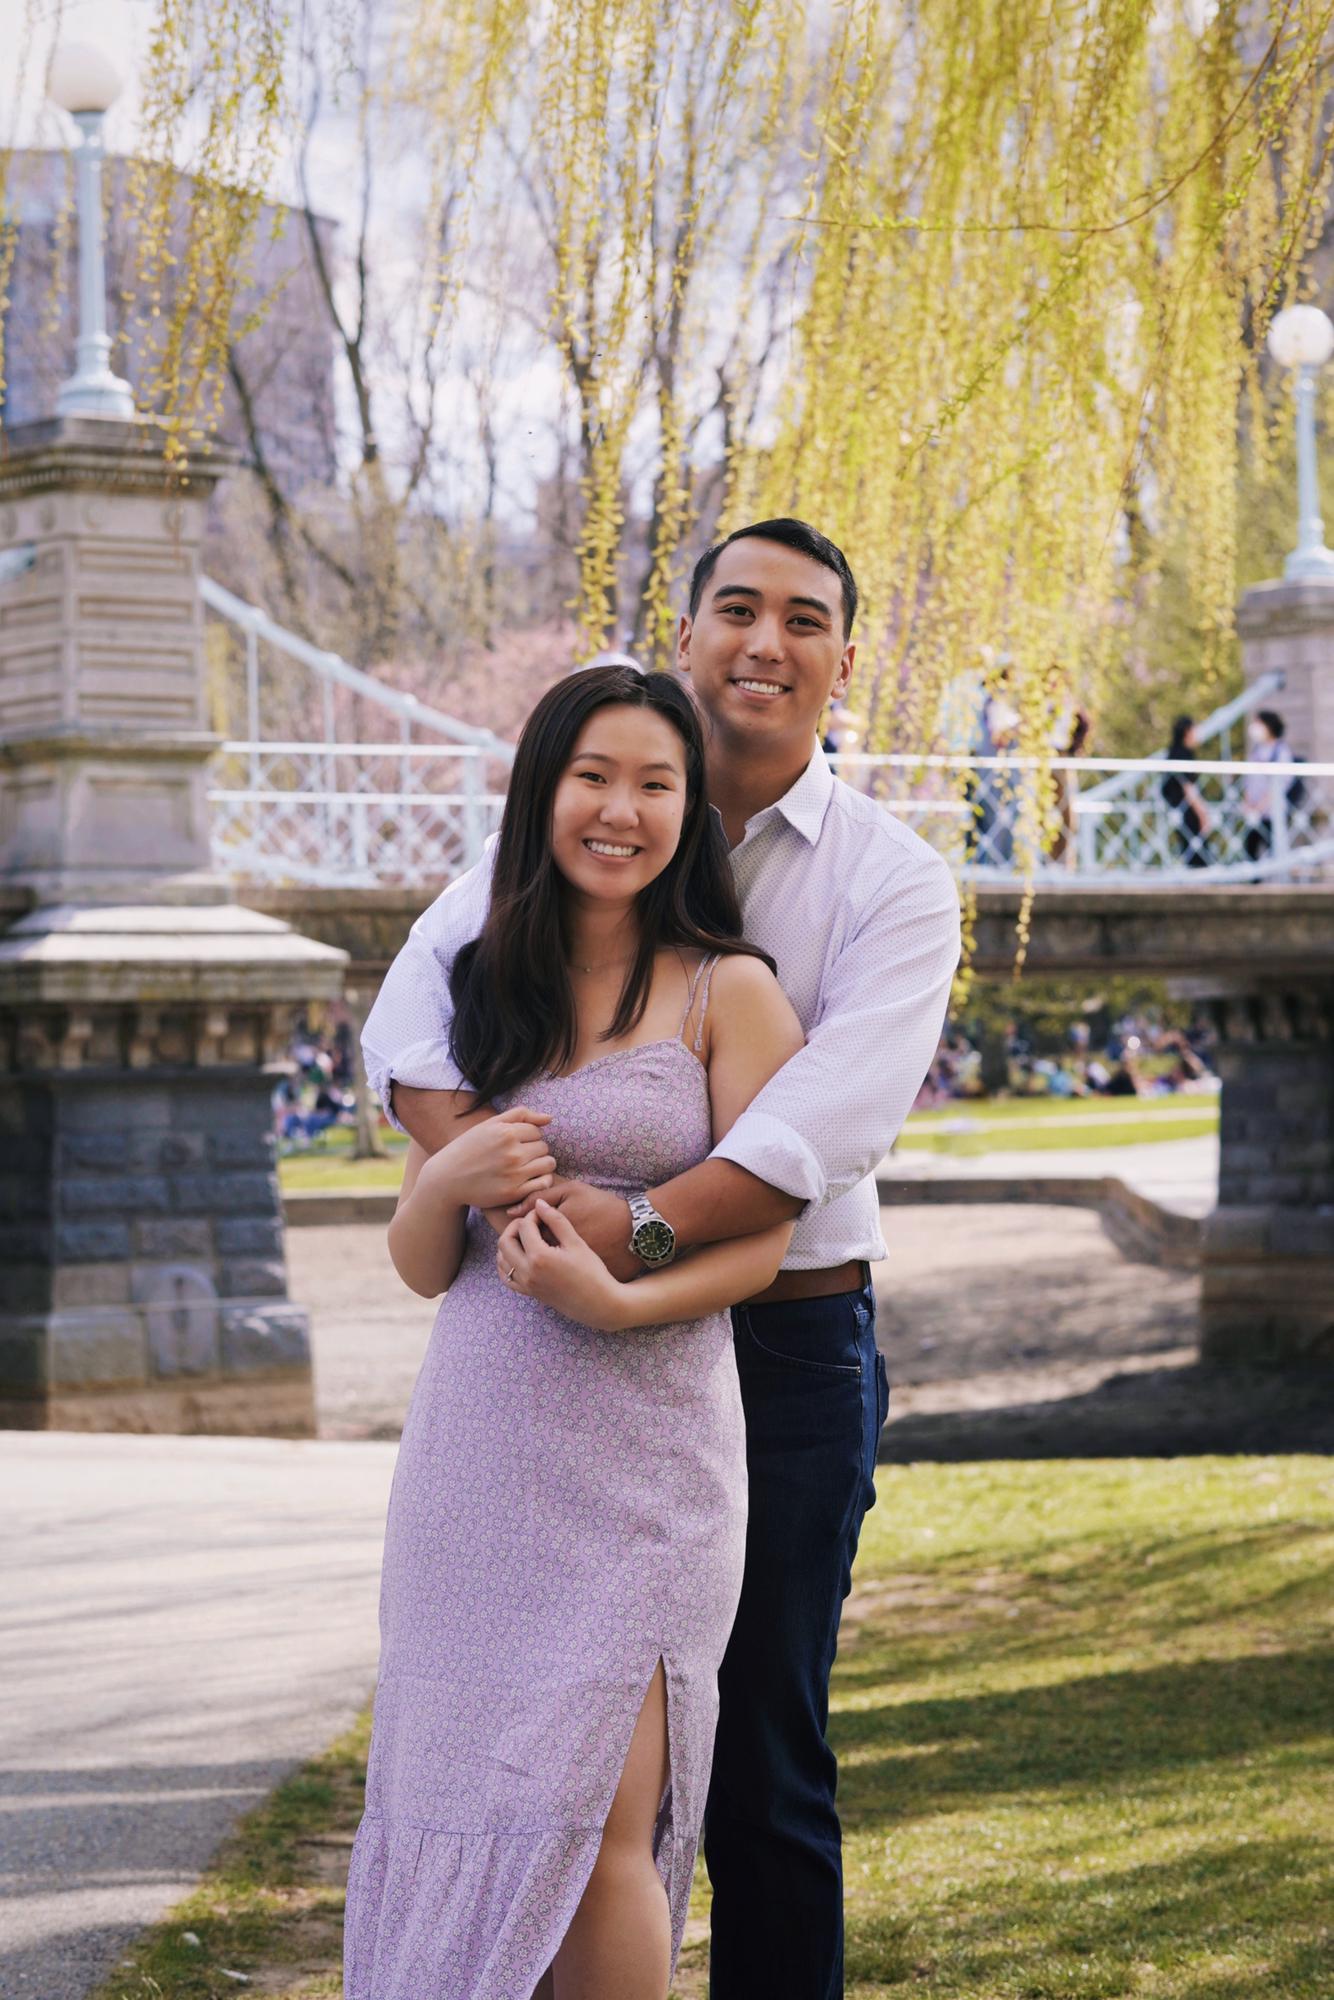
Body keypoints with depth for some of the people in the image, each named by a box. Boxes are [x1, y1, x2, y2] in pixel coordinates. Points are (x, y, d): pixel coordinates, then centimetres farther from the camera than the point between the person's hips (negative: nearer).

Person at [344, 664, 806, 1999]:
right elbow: (417, 1266, 13)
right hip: (479, 1444, 4)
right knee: (468, 1792, 3)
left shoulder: (728, 991, 2)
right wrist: (447, 1180, -8)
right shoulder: (482, 991, 13)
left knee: (594, 1817, -13)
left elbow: (760, 1239, -3)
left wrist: (617, 1300, -20)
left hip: (643, 1443, -4)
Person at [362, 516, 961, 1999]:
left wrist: (637, 1227, -30)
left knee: (765, 1756, 4)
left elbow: (827, 1122, -18)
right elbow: (417, 1002, -6)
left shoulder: (892, 884, -3)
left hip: (789, 1339, -2)